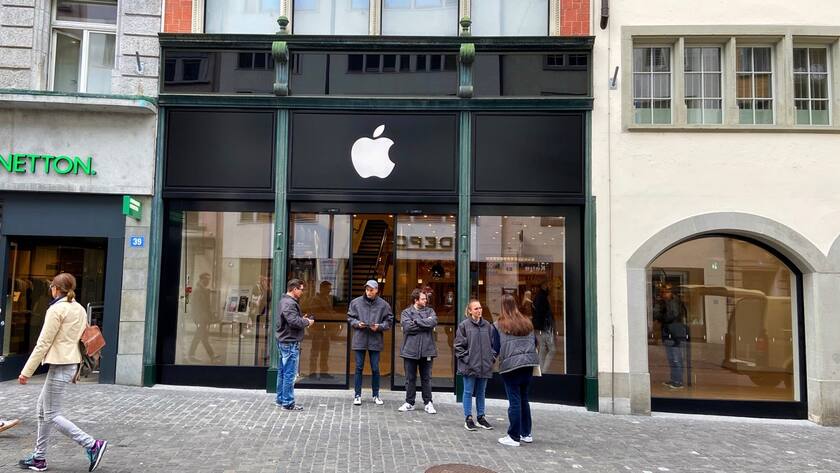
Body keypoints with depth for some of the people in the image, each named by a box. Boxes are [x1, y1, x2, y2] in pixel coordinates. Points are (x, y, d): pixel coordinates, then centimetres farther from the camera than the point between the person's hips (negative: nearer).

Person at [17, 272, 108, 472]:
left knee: (51, 415, -2)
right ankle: (39, 457, 24)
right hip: (72, 363, 9)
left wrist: (27, 371, -10)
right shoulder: (80, 309, 12)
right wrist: (77, 369, 21)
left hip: (59, 366, -9)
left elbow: (43, 344, -14)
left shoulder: (56, 309, -12)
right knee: (42, 409, 18)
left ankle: (92, 445, -7)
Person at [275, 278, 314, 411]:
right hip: (290, 343, -11)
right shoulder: (289, 303, -19)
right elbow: (294, 321, -27)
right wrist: (307, 322, -12)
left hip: (284, 342, 11)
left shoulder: (285, 301, 16)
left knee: (282, 372, 17)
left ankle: (281, 399, 27)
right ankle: (288, 403, 0)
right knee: (290, 374, -5)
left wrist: (302, 319, 8)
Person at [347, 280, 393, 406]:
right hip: (359, 340, 0)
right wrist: (357, 323, -11)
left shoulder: (383, 304, -1)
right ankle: (357, 395, 16)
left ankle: (376, 395, 21)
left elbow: (389, 321, 3)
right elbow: (350, 318, 7)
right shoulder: (356, 302, 0)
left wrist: (379, 326, -14)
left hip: (375, 340, 0)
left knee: (375, 369, 8)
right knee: (359, 368, 6)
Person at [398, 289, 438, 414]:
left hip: (427, 350, 1)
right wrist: (426, 324, -11)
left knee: (426, 378, 8)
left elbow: (434, 321, -12)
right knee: (410, 378, 8)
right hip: (410, 350, -1)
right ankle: (409, 403, 19)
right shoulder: (406, 312, 2)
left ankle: (428, 403, 17)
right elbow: (407, 327, -15)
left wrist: (416, 322, -13)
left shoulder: (430, 311, 9)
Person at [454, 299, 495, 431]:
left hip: (484, 366, 4)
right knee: (469, 392, 4)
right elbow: (459, 345, -5)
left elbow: (493, 343, 13)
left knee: (481, 392, 14)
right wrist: (466, 359, -10)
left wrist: (492, 358, 5)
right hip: (469, 366, -4)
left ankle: (481, 417, 24)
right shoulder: (464, 325, -7)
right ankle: (468, 418, 14)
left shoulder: (487, 325, 6)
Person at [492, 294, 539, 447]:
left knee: (514, 401, -1)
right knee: (524, 399, 16)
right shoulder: (527, 322, 7)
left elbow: (496, 348, -7)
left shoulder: (498, 325, -7)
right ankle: (526, 433, 24)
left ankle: (514, 437, 5)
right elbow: (535, 342, 12)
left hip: (510, 365, -5)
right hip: (528, 363, 5)